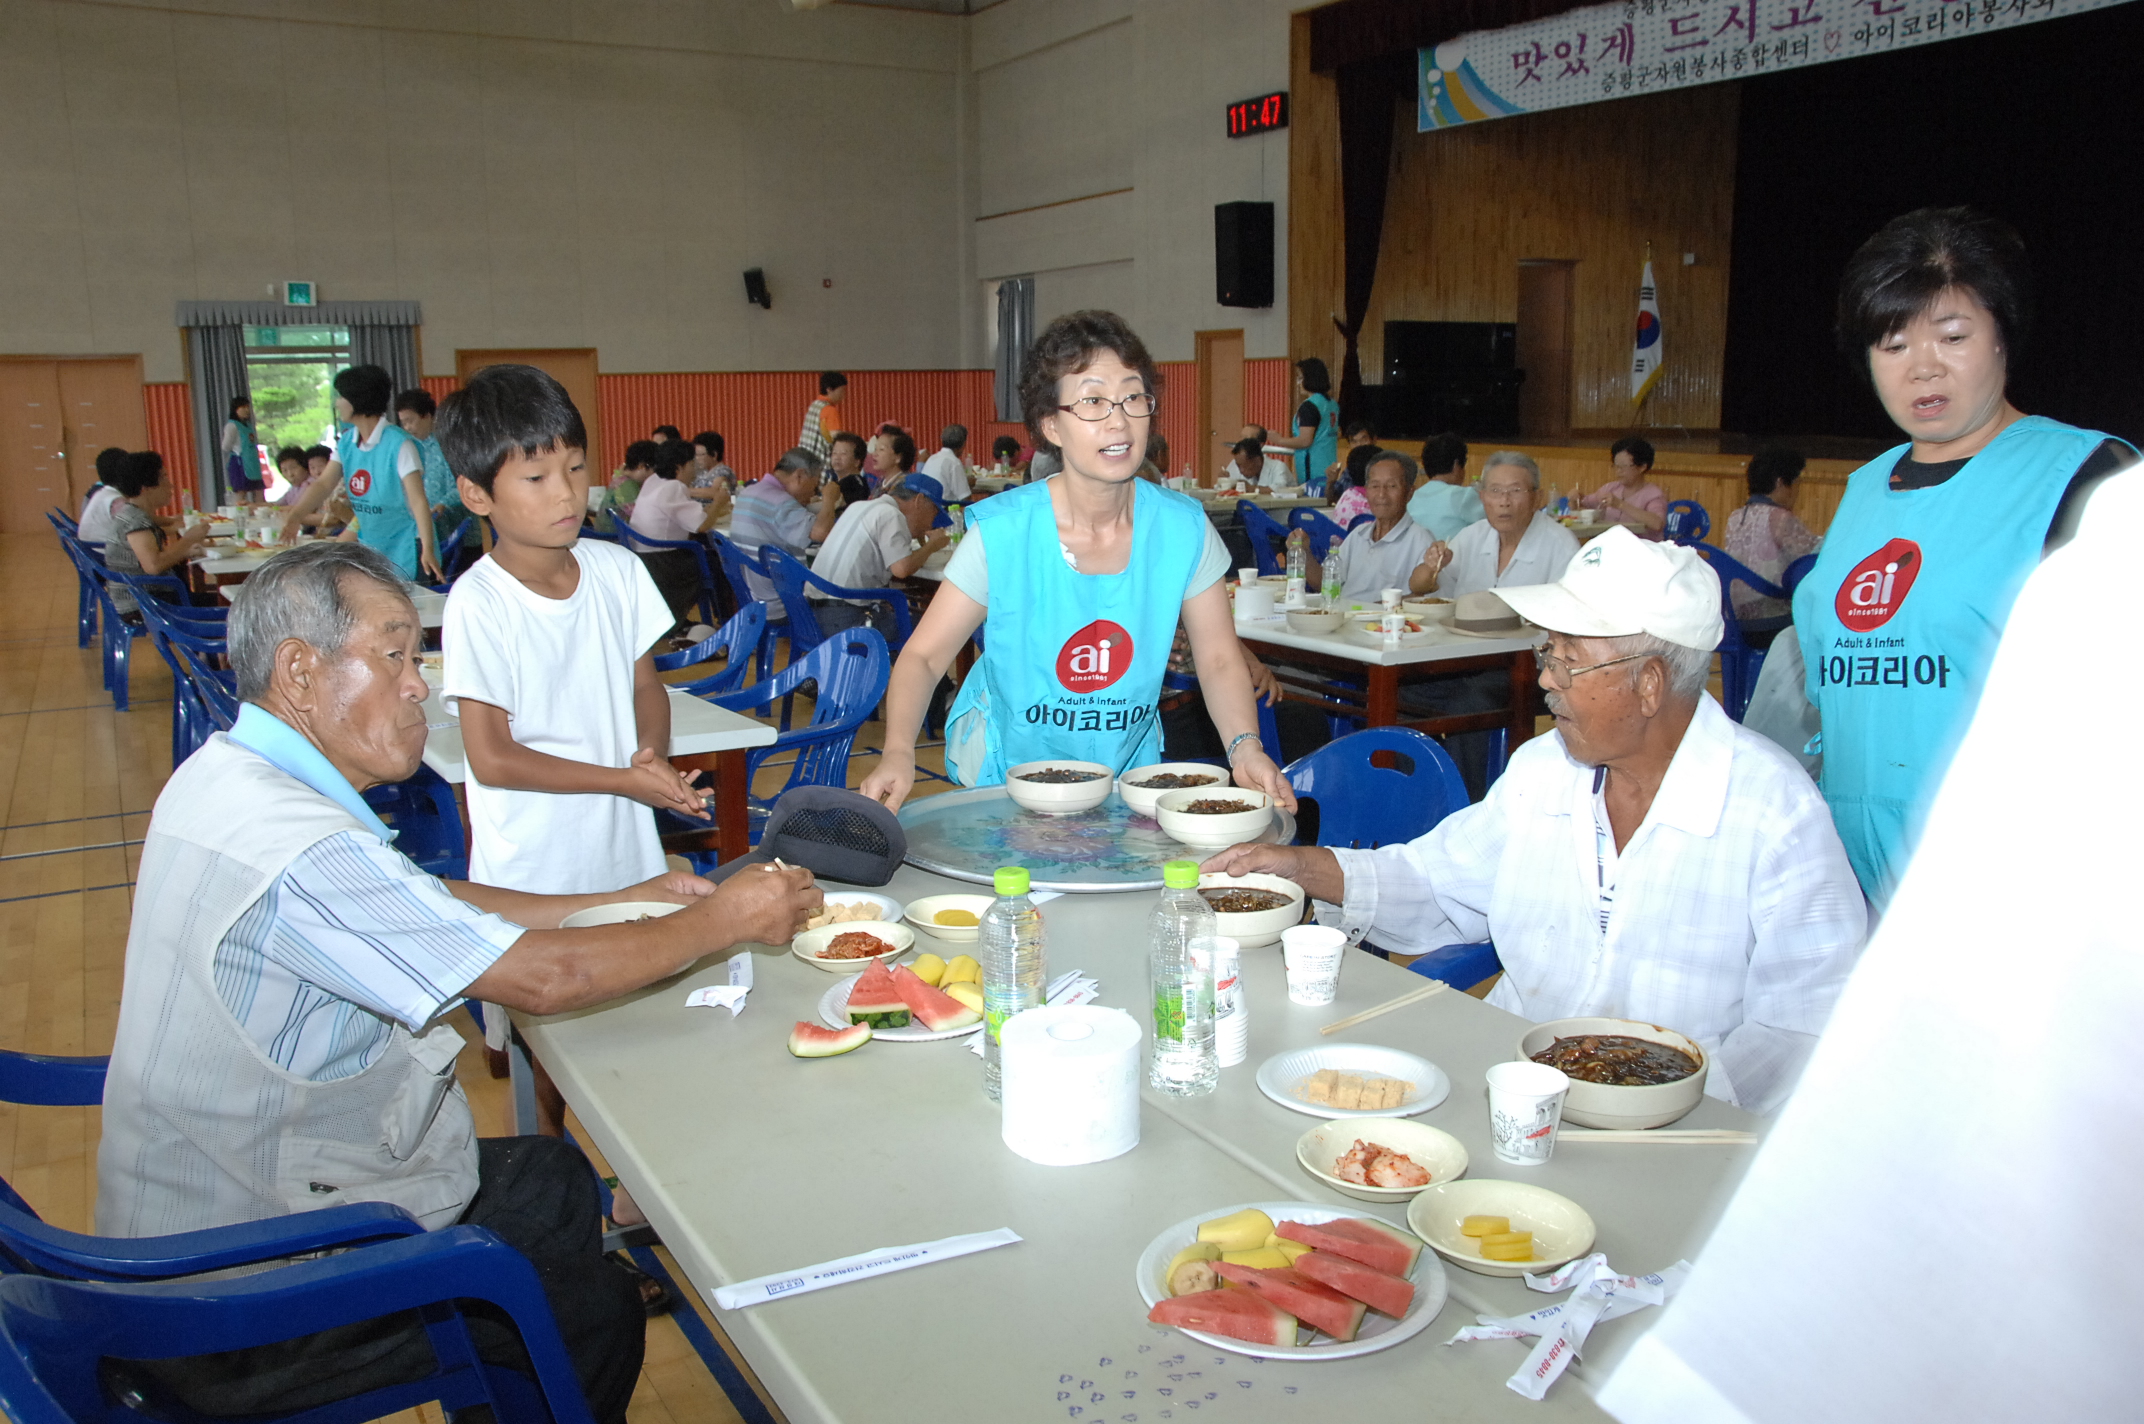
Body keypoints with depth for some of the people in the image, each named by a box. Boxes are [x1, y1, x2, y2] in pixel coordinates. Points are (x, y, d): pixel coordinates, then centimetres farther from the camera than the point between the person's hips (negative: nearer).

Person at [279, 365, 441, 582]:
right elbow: (325, 484, 2)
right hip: (370, 551, 7)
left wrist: (428, 550, -33)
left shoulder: (398, 444, -16)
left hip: (406, 552, -7)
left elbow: (418, 501, -22)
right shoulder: (346, 442, 8)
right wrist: (296, 515, -17)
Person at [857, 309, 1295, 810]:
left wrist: (1245, 747, -20)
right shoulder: (1002, 532, -17)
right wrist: (899, 753, -29)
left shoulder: (1183, 529, -10)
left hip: (1128, 771, 1)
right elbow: (924, 655, -12)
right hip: (1006, 770, -1)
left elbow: (1219, 661, -2)